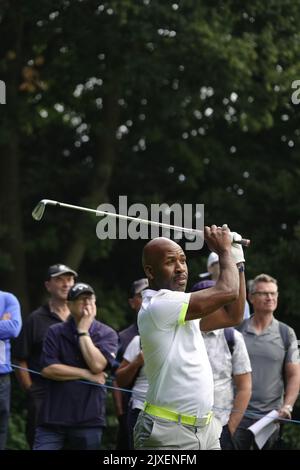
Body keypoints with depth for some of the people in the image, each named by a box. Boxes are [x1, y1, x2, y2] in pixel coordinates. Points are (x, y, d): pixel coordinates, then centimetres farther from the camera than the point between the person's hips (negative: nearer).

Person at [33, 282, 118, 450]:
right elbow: (48, 369, -6)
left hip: (88, 419, 0)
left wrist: (83, 331, -7)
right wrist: (87, 375, -9)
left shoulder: (107, 334, 3)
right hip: (53, 417, 0)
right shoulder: (56, 332, 5)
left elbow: (97, 365, -13)